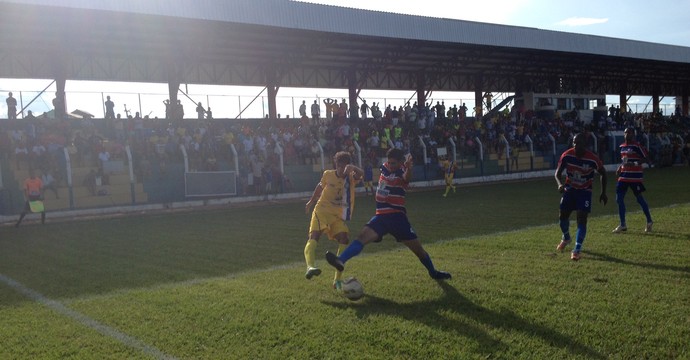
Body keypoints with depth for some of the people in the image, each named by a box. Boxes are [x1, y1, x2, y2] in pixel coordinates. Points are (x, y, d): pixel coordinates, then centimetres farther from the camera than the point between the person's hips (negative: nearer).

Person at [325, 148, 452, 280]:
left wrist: (408, 167, -60)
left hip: (397, 216, -4)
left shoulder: (402, 173, -13)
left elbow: (406, 178, -40)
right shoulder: (385, 167, 5)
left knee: (417, 248, 3)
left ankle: (433, 272, 26)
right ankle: (340, 261, -36)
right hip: (381, 216, 4)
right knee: (363, 236, -21)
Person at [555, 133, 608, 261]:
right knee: (563, 216, 6)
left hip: (585, 191, -3)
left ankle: (577, 250, -8)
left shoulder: (592, 159, -23)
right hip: (570, 189, 3)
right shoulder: (567, 155, -18)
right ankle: (566, 238, 36)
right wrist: (560, 184, -31)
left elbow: (602, 173, -4)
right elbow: (557, 173, -9)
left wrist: (603, 192, -1)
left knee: (582, 219, -13)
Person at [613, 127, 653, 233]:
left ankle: (649, 221, 22)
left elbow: (646, 159, -13)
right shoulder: (622, 146, 12)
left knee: (640, 198, 3)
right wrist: (620, 168, 9)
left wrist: (635, 164, -27)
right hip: (624, 176, 7)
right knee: (619, 199, 1)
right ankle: (623, 225, 8)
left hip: (635, 177, -7)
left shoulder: (637, 146, -10)